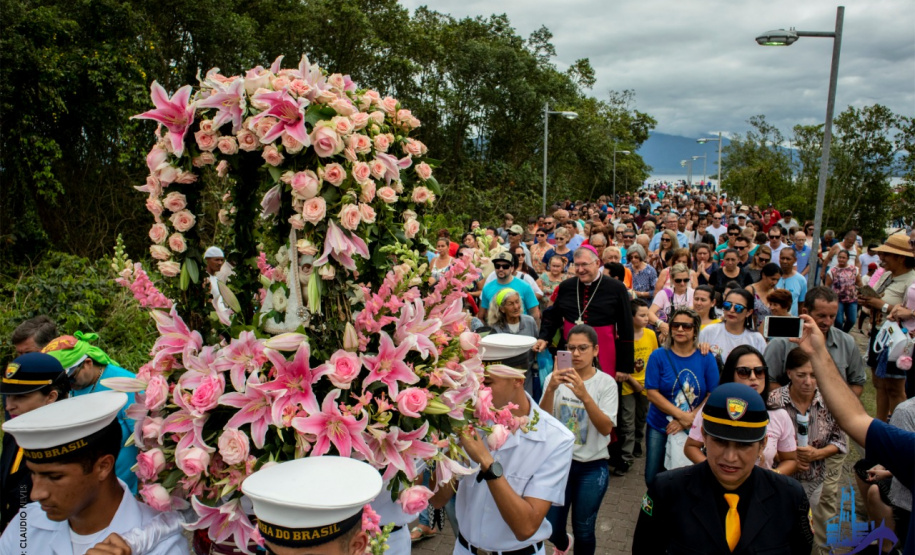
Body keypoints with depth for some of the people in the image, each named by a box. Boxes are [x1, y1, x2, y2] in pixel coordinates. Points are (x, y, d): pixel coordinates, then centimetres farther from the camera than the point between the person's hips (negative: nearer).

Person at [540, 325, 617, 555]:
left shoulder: (606, 382, -9)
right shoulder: (556, 379, -5)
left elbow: (606, 429, -19)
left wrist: (584, 396, -34)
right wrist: (551, 389, -30)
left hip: (592, 467, -1)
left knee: (583, 532, 6)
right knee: (551, 529, 9)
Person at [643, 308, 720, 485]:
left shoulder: (706, 359, 0)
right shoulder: (658, 356, -3)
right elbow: (652, 393, -9)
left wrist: (689, 419, -15)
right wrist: (682, 416, -17)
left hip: (694, 429, 1)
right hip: (660, 427, 0)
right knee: (653, 479, 3)